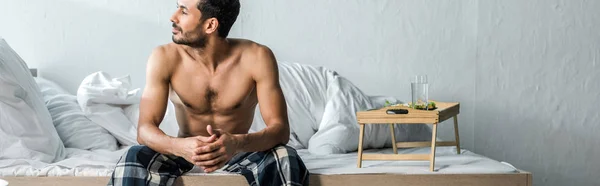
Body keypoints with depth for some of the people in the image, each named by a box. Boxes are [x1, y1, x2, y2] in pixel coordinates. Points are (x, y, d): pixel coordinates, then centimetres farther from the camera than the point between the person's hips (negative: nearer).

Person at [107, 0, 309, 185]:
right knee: (133, 160, -29)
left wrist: (238, 143, -45)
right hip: (185, 152, 1)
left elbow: (280, 128, -23)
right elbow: (145, 129, -20)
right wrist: (179, 146, -44)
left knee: (287, 160, -31)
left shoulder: (257, 57, -19)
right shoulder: (165, 58, -16)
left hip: (239, 152, 0)